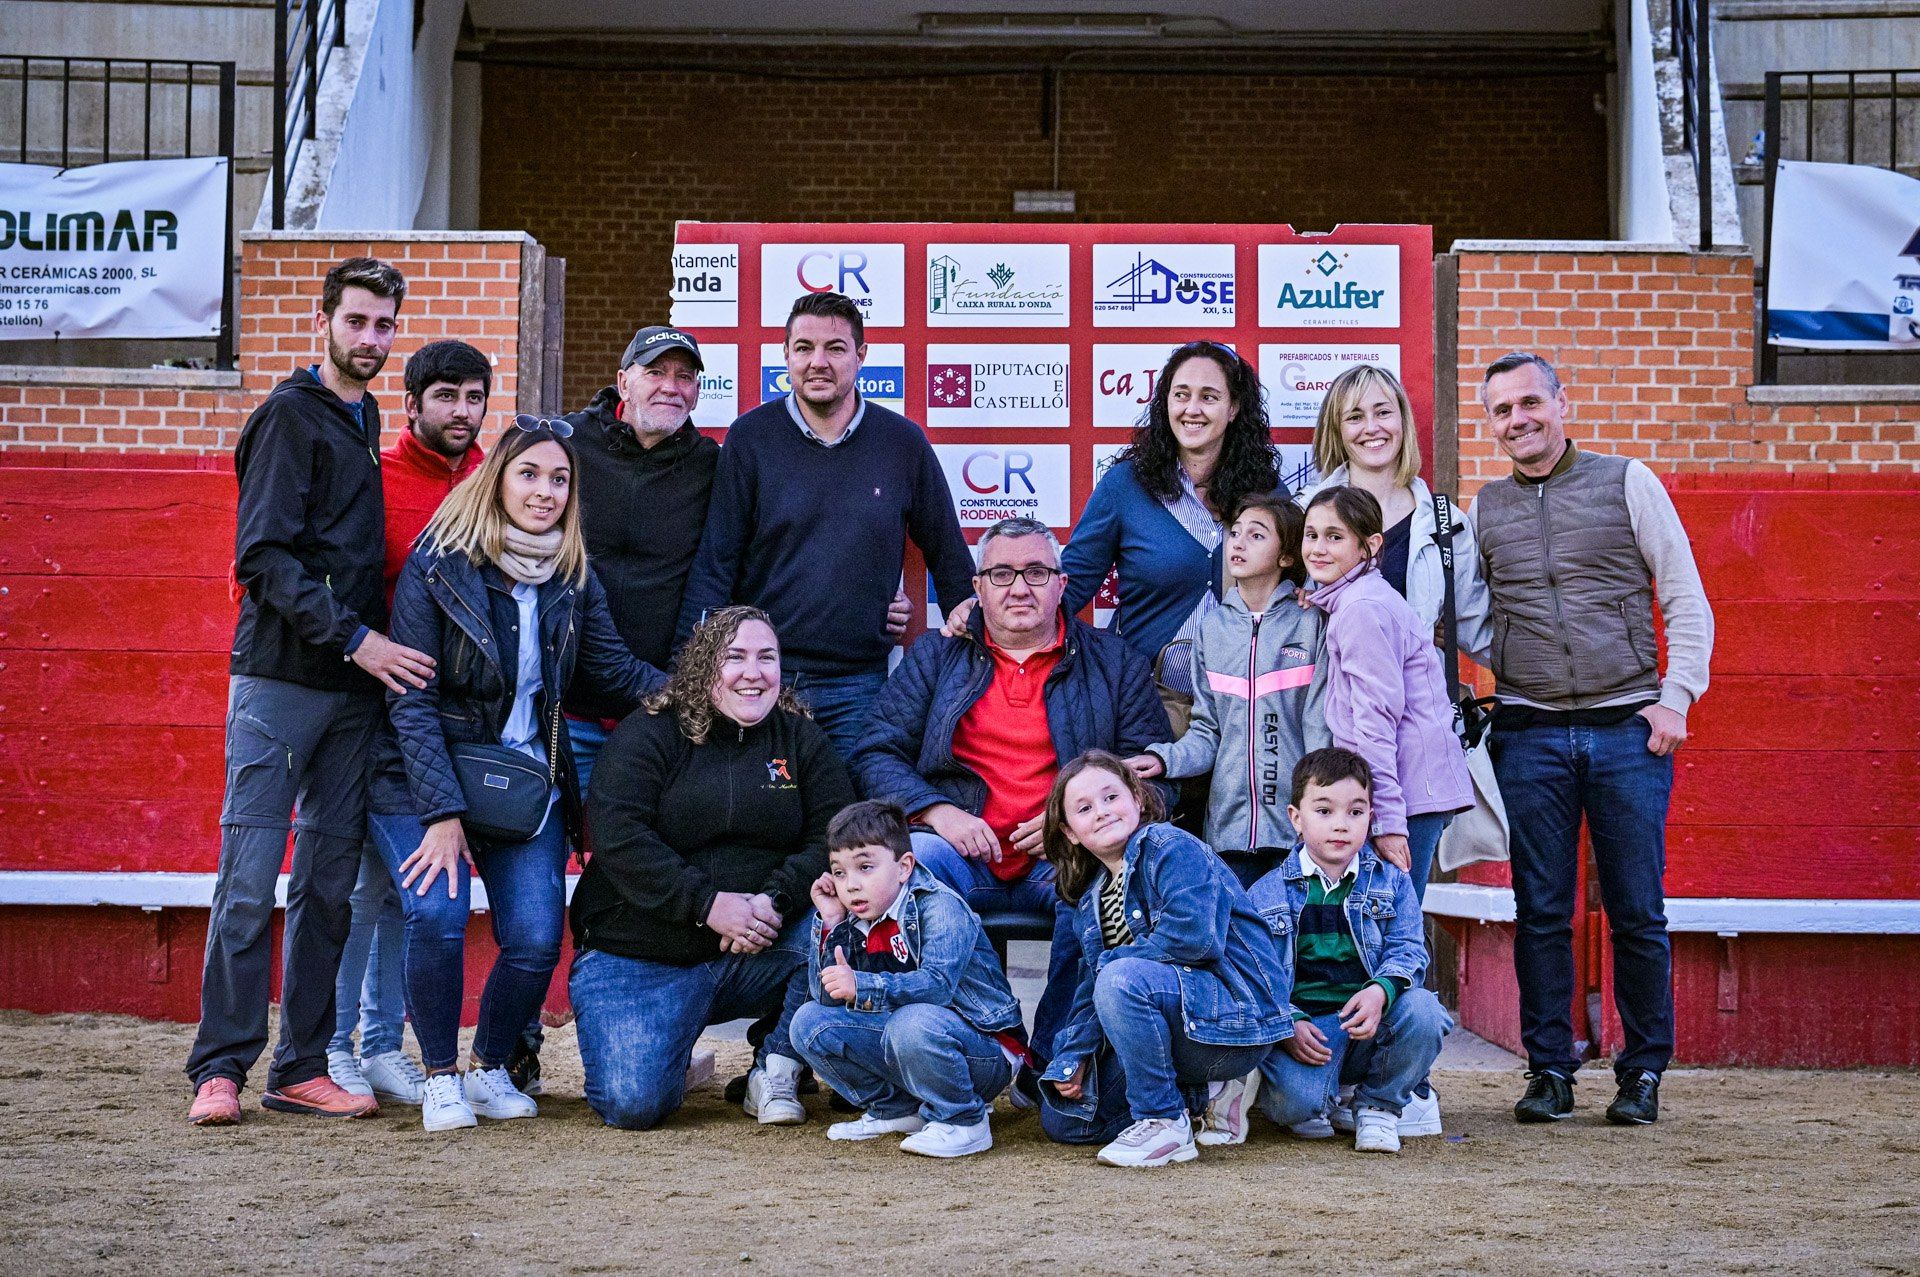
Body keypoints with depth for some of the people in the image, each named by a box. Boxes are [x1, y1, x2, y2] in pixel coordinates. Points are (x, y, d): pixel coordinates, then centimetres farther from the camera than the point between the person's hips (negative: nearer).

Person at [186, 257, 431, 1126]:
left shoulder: (366, 422, 18)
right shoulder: (290, 418, -5)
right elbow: (265, 558, -13)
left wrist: (375, 643, 7)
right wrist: (356, 637, -18)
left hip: (355, 684, 7)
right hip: (280, 676, -7)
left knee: (330, 883, 6)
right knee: (250, 881, -7)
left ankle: (302, 1068, 11)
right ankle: (219, 1068, -1)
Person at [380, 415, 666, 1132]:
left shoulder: (573, 577, 3)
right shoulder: (438, 566, -11)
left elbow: (616, 669, 6)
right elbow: (412, 699, -12)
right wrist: (443, 813, -19)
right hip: (431, 779, -3)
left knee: (537, 940, -12)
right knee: (437, 917, -24)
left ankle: (489, 1066, 15)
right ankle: (440, 1076, -1)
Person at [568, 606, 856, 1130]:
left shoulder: (802, 739, 8)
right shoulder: (647, 735, -2)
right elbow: (616, 836, -15)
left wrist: (776, 899, -22)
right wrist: (708, 904, -24)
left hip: (758, 955, 3)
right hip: (640, 959, -3)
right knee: (632, 1104, -22)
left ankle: (776, 1067, -8)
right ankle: (670, 1050, 15)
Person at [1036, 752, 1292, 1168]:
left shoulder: (1173, 848, -11)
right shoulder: (1089, 901, 14)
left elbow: (1192, 938, -25)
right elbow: (1090, 986, 13)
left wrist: (1110, 964, -13)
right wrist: (1072, 1058, -3)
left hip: (1239, 1014, -9)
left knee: (1122, 979, -35)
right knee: (1060, 1121, 6)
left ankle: (1165, 1123, -21)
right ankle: (1196, 1097, 15)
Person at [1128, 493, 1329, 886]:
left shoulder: (1311, 624, 0)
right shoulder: (1213, 628, 11)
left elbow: (1322, 729, -2)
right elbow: (1207, 731, 10)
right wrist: (1164, 758, -10)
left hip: (1296, 825, -3)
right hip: (1230, 823, 3)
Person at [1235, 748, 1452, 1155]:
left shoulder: (1391, 882, 8)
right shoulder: (1267, 894, 5)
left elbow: (1408, 950, -1)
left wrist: (1381, 991, -24)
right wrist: (1287, 1024, -18)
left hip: (1371, 1026, 3)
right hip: (1303, 1027, -3)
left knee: (1423, 1010, -30)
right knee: (1297, 1101, -33)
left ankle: (1379, 1106, -4)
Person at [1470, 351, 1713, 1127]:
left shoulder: (1627, 483, 5)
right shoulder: (1484, 510, 12)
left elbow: (1686, 600, 4)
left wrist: (1675, 697, -5)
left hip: (1627, 727, -2)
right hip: (1530, 736, 2)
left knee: (1637, 911, 1)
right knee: (1541, 912, 3)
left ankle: (1643, 1071, 12)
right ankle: (1549, 1071, 12)